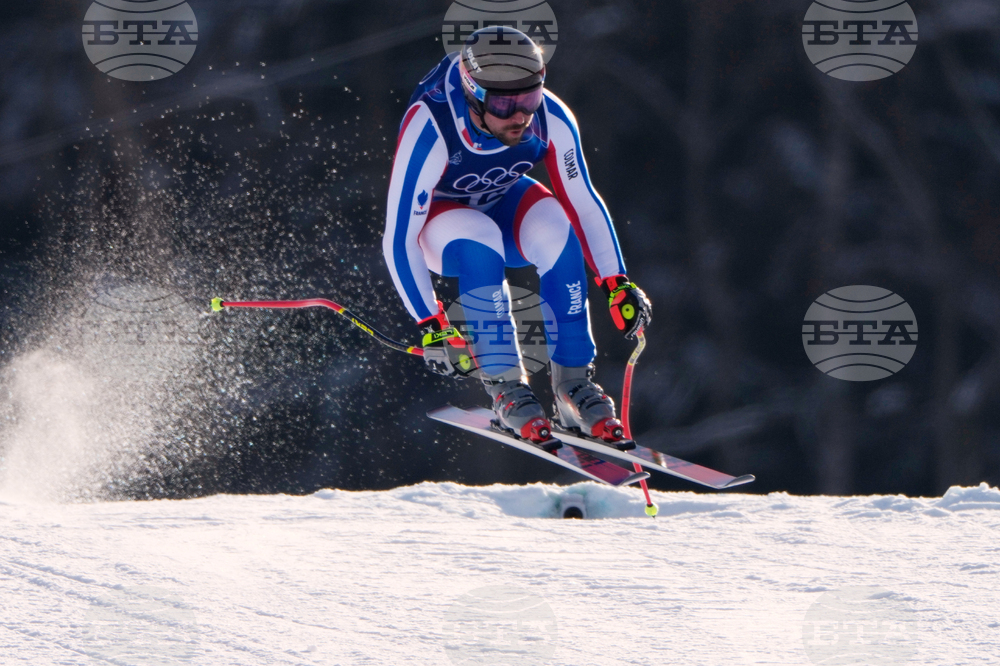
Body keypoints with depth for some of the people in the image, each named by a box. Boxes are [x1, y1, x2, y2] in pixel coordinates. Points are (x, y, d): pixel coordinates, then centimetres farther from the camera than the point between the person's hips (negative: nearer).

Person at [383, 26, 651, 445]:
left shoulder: (551, 119, -26)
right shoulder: (429, 131, -36)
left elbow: (583, 204, -12)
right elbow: (398, 238, -31)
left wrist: (617, 285, -19)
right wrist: (430, 325, -33)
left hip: (502, 204, 3)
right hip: (436, 219, -3)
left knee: (555, 229, -30)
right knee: (481, 240, -36)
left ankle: (573, 383, -20)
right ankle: (504, 385, -24)